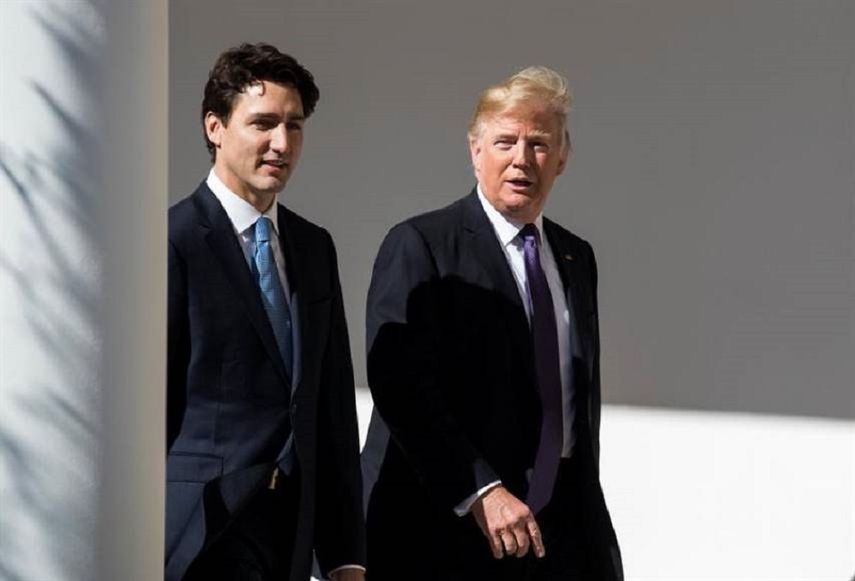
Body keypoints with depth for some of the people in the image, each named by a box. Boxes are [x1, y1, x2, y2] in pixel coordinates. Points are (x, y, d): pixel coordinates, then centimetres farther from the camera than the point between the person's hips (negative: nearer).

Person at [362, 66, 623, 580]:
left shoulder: (576, 257, 15)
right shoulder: (420, 246, -6)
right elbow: (401, 387, -16)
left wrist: (588, 513, 17)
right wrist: (480, 492, -22)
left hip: (562, 534, 6)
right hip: (446, 531, -6)